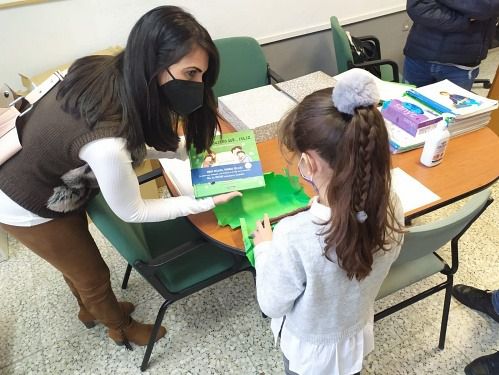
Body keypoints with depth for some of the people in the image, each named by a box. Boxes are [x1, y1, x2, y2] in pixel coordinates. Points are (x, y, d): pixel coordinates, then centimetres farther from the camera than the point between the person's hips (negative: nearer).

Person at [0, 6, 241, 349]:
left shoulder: (113, 71, -21)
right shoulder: (106, 143, -44)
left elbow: (136, 137, -2)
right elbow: (132, 212, -25)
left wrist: (189, 150, -10)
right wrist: (208, 201, -22)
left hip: (46, 174, 7)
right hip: (28, 207, -7)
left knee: (76, 260, 32)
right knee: (93, 275, 18)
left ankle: (90, 309, 62)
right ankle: (121, 329, 49)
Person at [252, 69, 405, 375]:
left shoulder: (294, 236, -42)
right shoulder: (391, 206, -26)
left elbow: (272, 305, -23)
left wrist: (265, 248, -11)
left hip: (311, 349, -3)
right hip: (358, 336, 4)